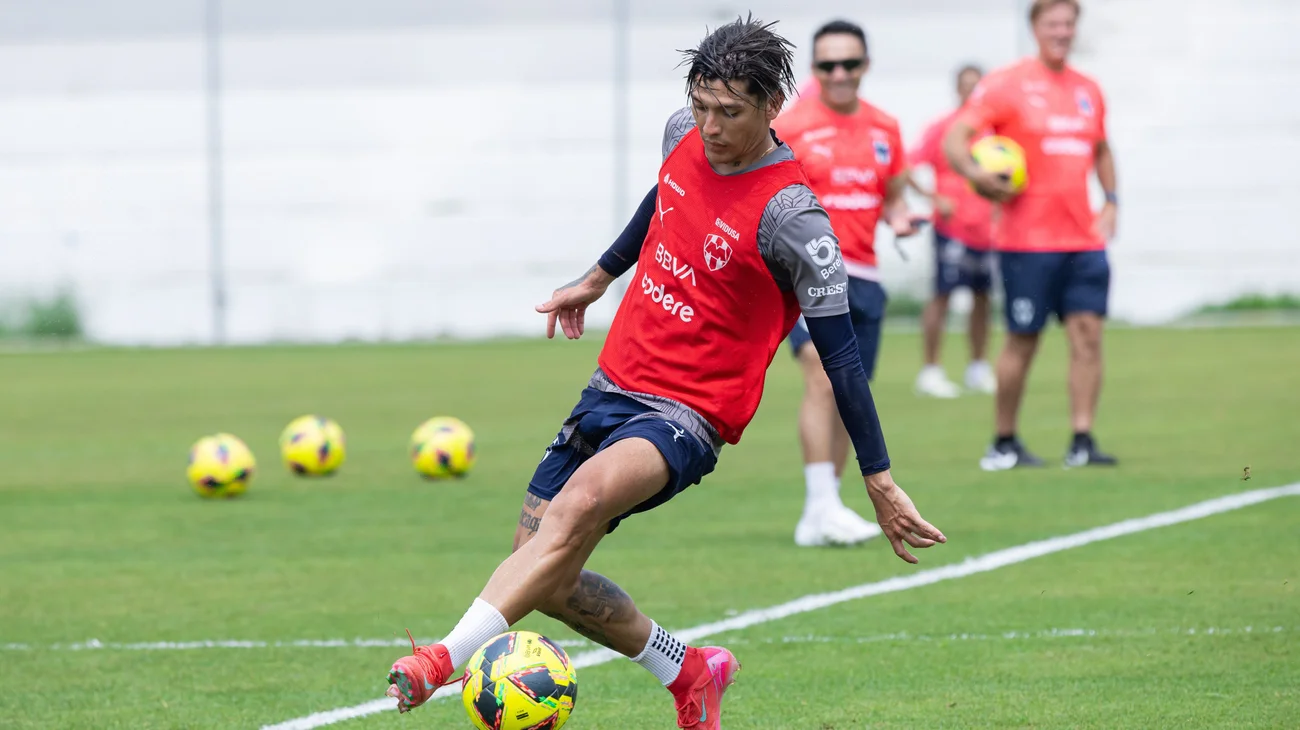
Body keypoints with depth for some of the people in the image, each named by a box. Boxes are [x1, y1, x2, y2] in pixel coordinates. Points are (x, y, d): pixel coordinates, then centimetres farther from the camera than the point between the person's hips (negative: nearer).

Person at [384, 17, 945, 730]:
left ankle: (443, 660, -43)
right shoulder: (685, 137, 1)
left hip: (685, 416, -8)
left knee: (587, 493, -37)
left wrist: (881, 484, -12)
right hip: (614, 386, 8)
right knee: (545, 577, 6)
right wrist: (598, 277, 36)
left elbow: (840, 356, -14)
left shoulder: (790, 217, -18)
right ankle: (687, 672, 28)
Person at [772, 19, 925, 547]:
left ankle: (818, 521, 18)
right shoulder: (790, 127, -5)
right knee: (823, 375, -25)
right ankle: (822, 505, -28)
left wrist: (898, 217, 1)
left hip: (861, 275, 6)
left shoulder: (885, 129, 11)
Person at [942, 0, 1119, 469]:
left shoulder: (1087, 90, 13)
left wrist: (1111, 202, 14)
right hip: (1027, 240, -5)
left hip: (1083, 238, 5)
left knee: (1087, 332, -5)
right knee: (1022, 341, 0)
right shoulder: (1007, 84, -4)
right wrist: (976, 174, -28)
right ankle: (1003, 444, 12)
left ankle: (1082, 442, -5)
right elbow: (954, 140, -10)